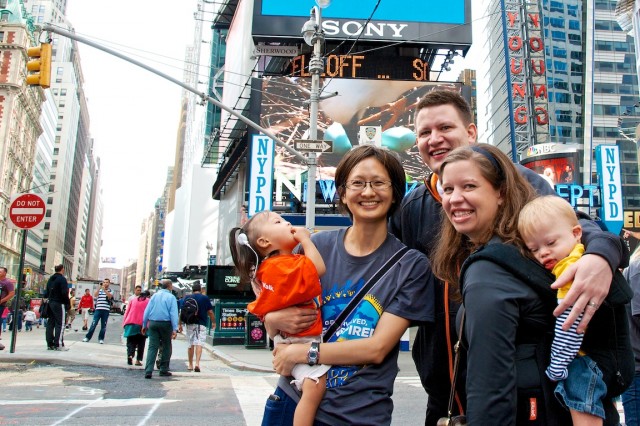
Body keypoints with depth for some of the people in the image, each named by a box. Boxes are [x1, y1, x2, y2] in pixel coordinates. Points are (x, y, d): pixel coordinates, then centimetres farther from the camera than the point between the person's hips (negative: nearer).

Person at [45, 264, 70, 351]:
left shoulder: (50, 279, 16)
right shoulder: (62, 279, -10)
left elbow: (47, 292, 18)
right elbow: (64, 293, -16)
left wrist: (49, 300, 20)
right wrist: (68, 304, -10)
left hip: (50, 304, 8)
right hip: (59, 304, -8)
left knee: (50, 324, 9)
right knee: (60, 324, -6)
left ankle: (50, 344, 11)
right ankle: (58, 345, -9)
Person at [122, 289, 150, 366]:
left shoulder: (132, 300, 15)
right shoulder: (149, 301, 5)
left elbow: (127, 311, 11)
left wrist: (124, 323, 11)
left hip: (131, 324, 2)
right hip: (142, 325, -2)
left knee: (131, 342, 7)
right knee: (140, 343, 9)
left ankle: (130, 355, -17)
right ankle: (138, 360, 5)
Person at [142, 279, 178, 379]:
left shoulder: (155, 296, 9)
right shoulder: (171, 297, -4)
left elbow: (147, 311, 9)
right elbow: (174, 314, -11)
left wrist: (144, 325, 15)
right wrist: (175, 329, -12)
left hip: (152, 323, 4)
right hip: (165, 324, -4)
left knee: (152, 347, 2)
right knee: (166, 347, 10)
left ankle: (148, 371, -8)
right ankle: (164, 370, 14)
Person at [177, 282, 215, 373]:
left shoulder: (187, 298, 5)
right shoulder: (205, 298, 1)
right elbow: (210, 312, 3)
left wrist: (179, 324, 9)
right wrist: (213, 322, 16)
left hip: (190, 324, 2)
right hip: (201, 324, -2)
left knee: (191, 345, 13)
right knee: (199, 344, -6)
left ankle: (190, 365, 21)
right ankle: (197, 364, -20)